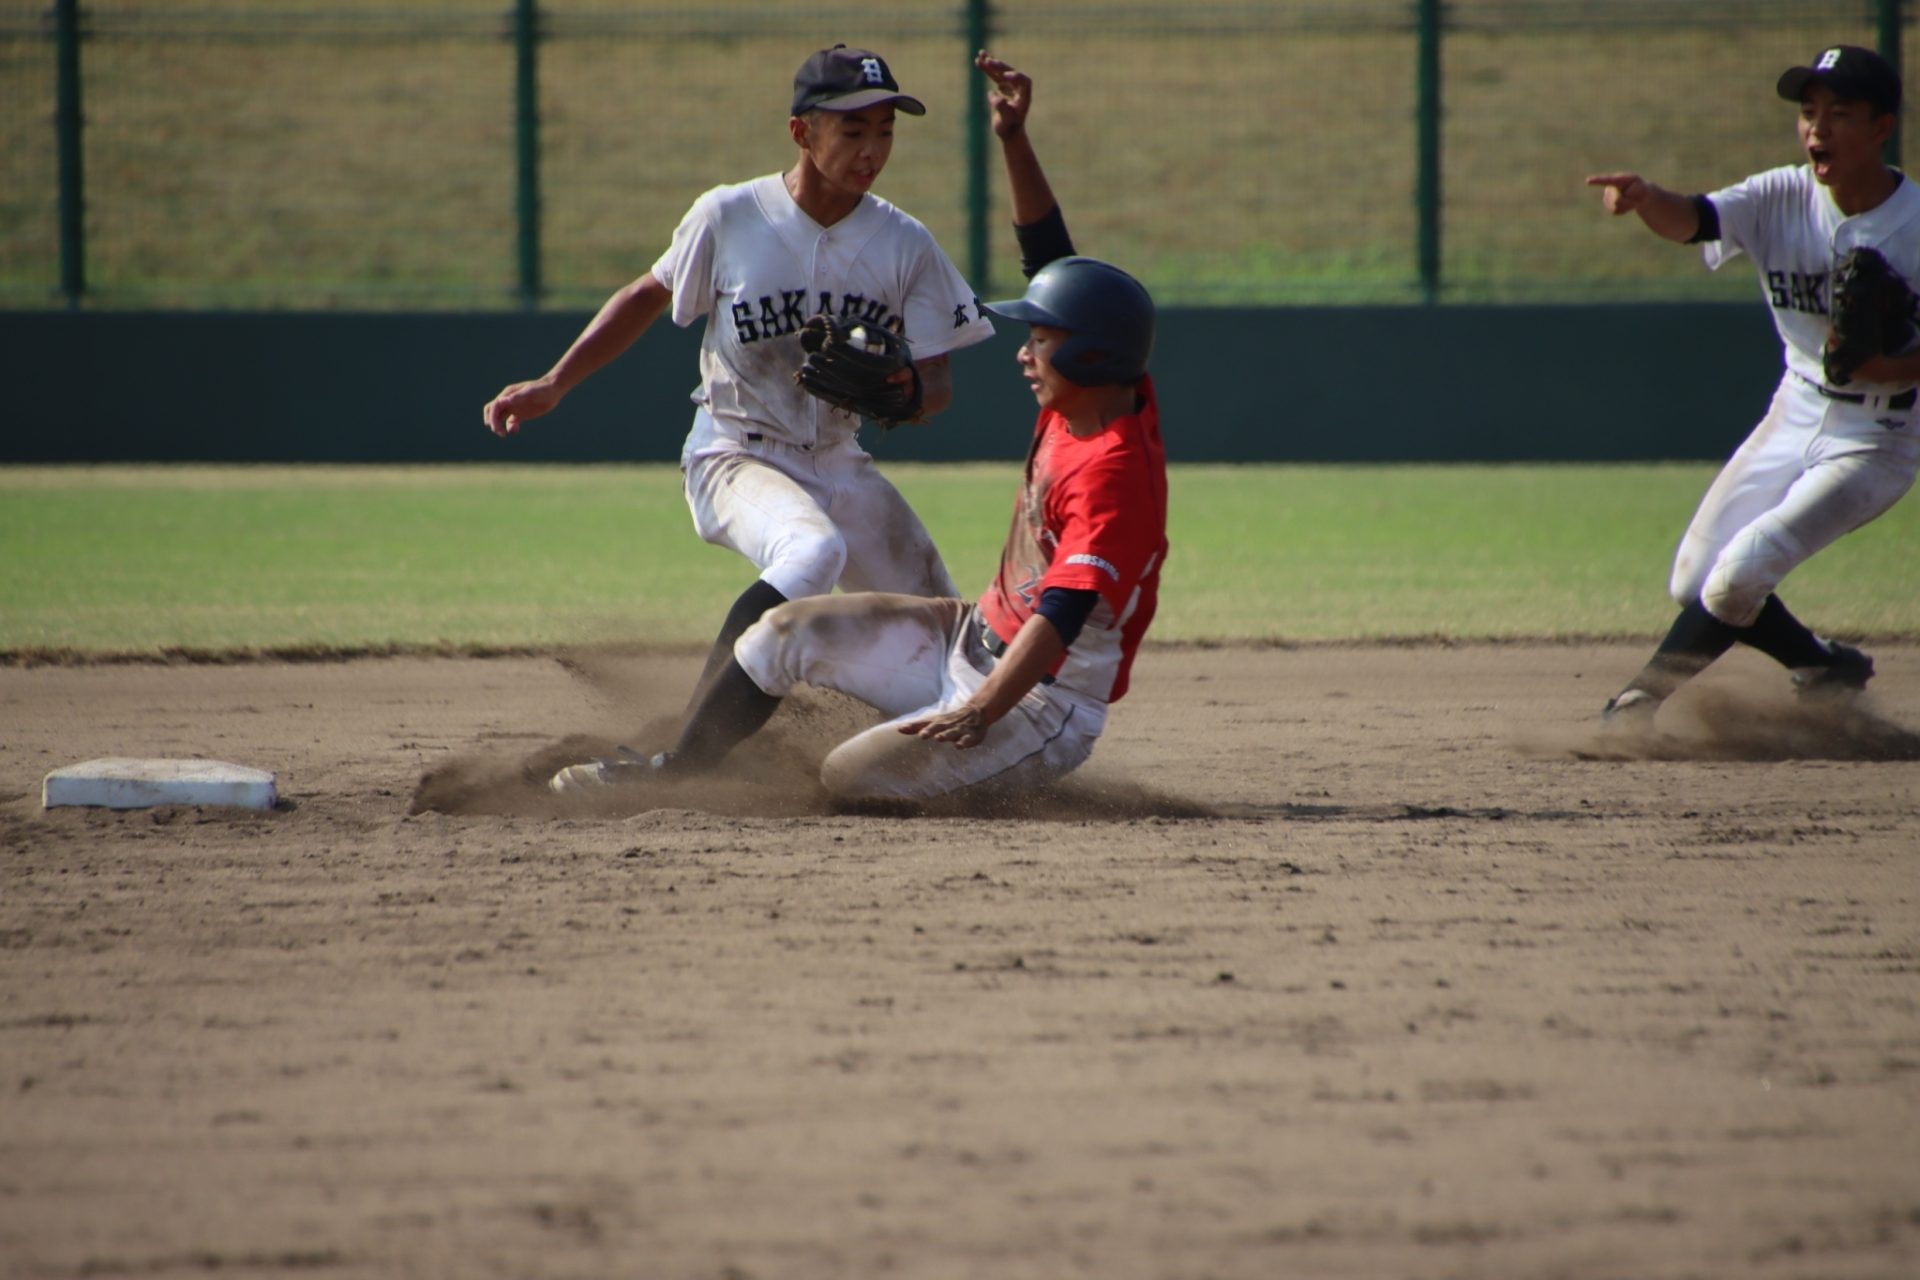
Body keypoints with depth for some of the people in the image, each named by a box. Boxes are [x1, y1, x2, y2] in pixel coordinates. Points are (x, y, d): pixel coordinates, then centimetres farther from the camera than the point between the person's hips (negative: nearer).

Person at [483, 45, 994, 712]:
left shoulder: (906, 246, -5)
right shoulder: (728, 218, -11)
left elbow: (937, 384, -3)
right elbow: (650, 296, 6)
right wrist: (553, 384, 2)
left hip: (840, 465, 5)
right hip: (735, 455, -5)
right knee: (813, 552, -37)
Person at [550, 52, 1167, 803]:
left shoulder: (1115, 473, -29)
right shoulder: (1097, 395, -2)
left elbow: (1064, 615, -38)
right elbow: (1049, 254, 4)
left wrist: (981, 711, -48)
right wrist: (1014, 142, -5)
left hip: (1041, 703, -10)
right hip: (973, 640, 10)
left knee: (847, 777, -22)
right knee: (787, 631, 10)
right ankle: (672, 774, 21)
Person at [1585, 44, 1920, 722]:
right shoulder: (1783, 198, -8)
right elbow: (1693, 219, -26)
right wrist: (1645, 198, -49)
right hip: (1794, 417, 6)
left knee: (1742, 571, -19)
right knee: (1694, 583, 5)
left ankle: (1650, 695, 2)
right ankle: (1825, 669, 26)